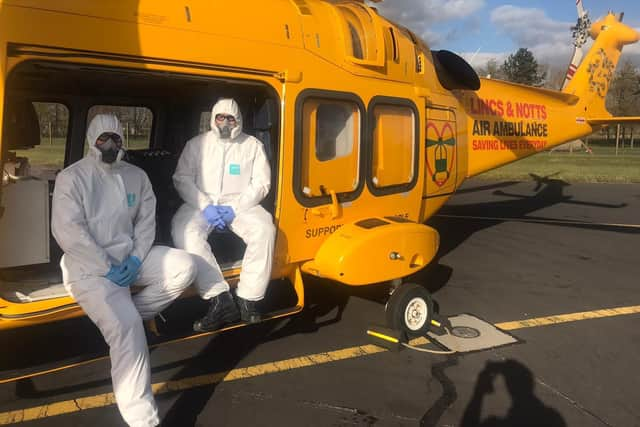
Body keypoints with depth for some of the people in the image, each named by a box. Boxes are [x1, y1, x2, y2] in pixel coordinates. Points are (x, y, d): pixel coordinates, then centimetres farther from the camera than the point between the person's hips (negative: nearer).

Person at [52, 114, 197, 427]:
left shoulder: (136, 176, 9)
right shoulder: (71, 178, -6)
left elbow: (146, 221, 7)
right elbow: (68, 233, -15)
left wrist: (136, 260, -9)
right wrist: (108, 268, -18)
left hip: (129, 258, 6)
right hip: (89, 267, -6)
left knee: (184, 266, -15)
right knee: (126, 328, -26)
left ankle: (123, 317, -4)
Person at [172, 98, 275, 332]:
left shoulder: (253, 145, 11)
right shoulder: (197, 144, 12)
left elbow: (261, 183, 3)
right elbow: (182, 179, 3)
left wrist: (235, 208, -12)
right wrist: (205, 206, -13)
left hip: (241, 205, 0)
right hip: (202, 204, 1)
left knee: (264, 229, -31)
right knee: (185, 231, -33)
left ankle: (248, 301, -26)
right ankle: (220, 299, -34)